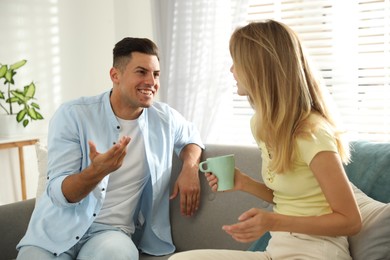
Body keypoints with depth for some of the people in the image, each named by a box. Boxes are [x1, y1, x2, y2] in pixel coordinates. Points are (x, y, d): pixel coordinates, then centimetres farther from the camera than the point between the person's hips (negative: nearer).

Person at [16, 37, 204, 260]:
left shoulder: (165, 119, 3)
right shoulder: (72, 115, -8)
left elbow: (191, 136, 25)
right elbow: (59, 193, -11)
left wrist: (190, 168, 2)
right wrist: (97, 171, -33)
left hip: (112, 229, 1)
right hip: (56, 228, -1)